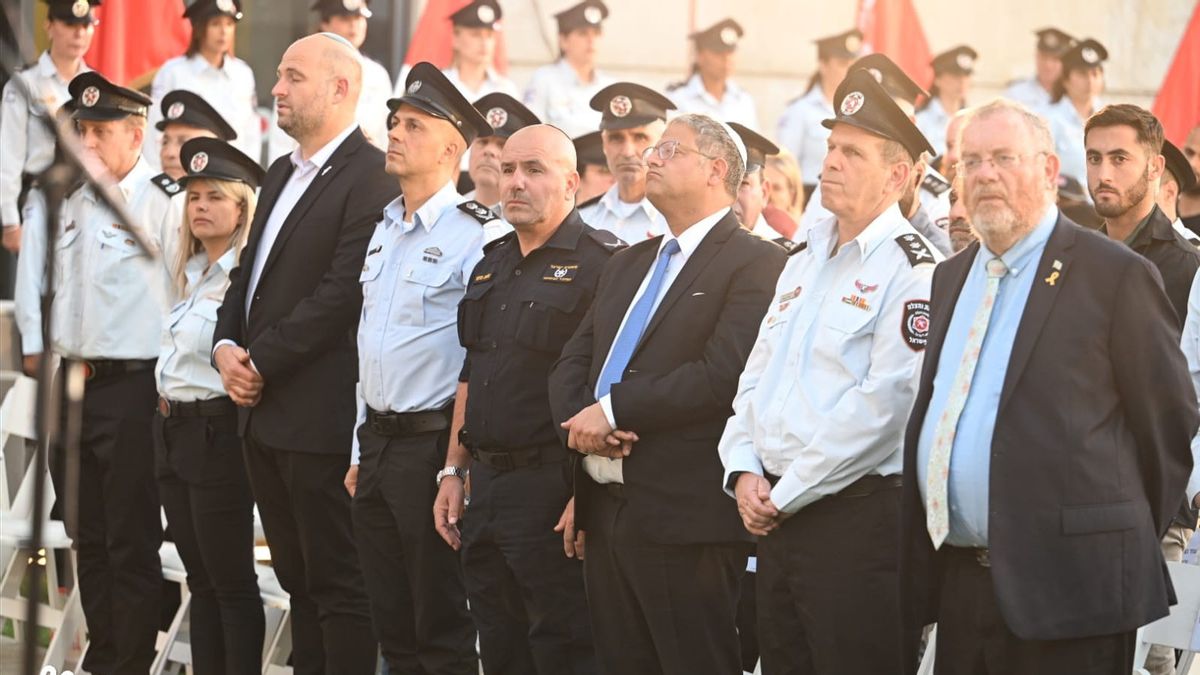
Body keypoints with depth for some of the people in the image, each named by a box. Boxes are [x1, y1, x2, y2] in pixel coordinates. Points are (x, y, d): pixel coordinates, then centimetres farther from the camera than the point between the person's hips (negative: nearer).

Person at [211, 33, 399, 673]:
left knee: (338, 584, -4)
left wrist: (261, 362, -15)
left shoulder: (371, 178, -14)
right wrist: (227, 346, 3)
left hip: (320, 415, -9)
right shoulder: (281, 174, 17)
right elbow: (248, 271, 21)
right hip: (262, 413, 9)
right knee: (298, 579, 14)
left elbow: (343, 294, -19)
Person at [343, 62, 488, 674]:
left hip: (431, 443, -8)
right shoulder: (384, 230, 15)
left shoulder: (470, 236, -11)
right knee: (392, 626, 12)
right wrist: (361, 452, 17)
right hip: (377, 441, 8)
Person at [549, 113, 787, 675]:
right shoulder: (626, 266, 20)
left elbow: (722, 375, -19)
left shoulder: (755, 264, -7)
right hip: (607, 510, 8)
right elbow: (570, 364, 15)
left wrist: (614, 409, -15)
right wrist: (581, 421, -7)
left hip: (687, 518, -8)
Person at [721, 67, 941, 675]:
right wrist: (744, 472, 2)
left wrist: (786, 494, -15)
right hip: (775, 513, 8)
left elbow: (883, 404, -19)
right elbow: (755, 380, 19)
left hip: (855, 515, -8)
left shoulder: (912, 271, -11)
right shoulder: (803, 263, 17)